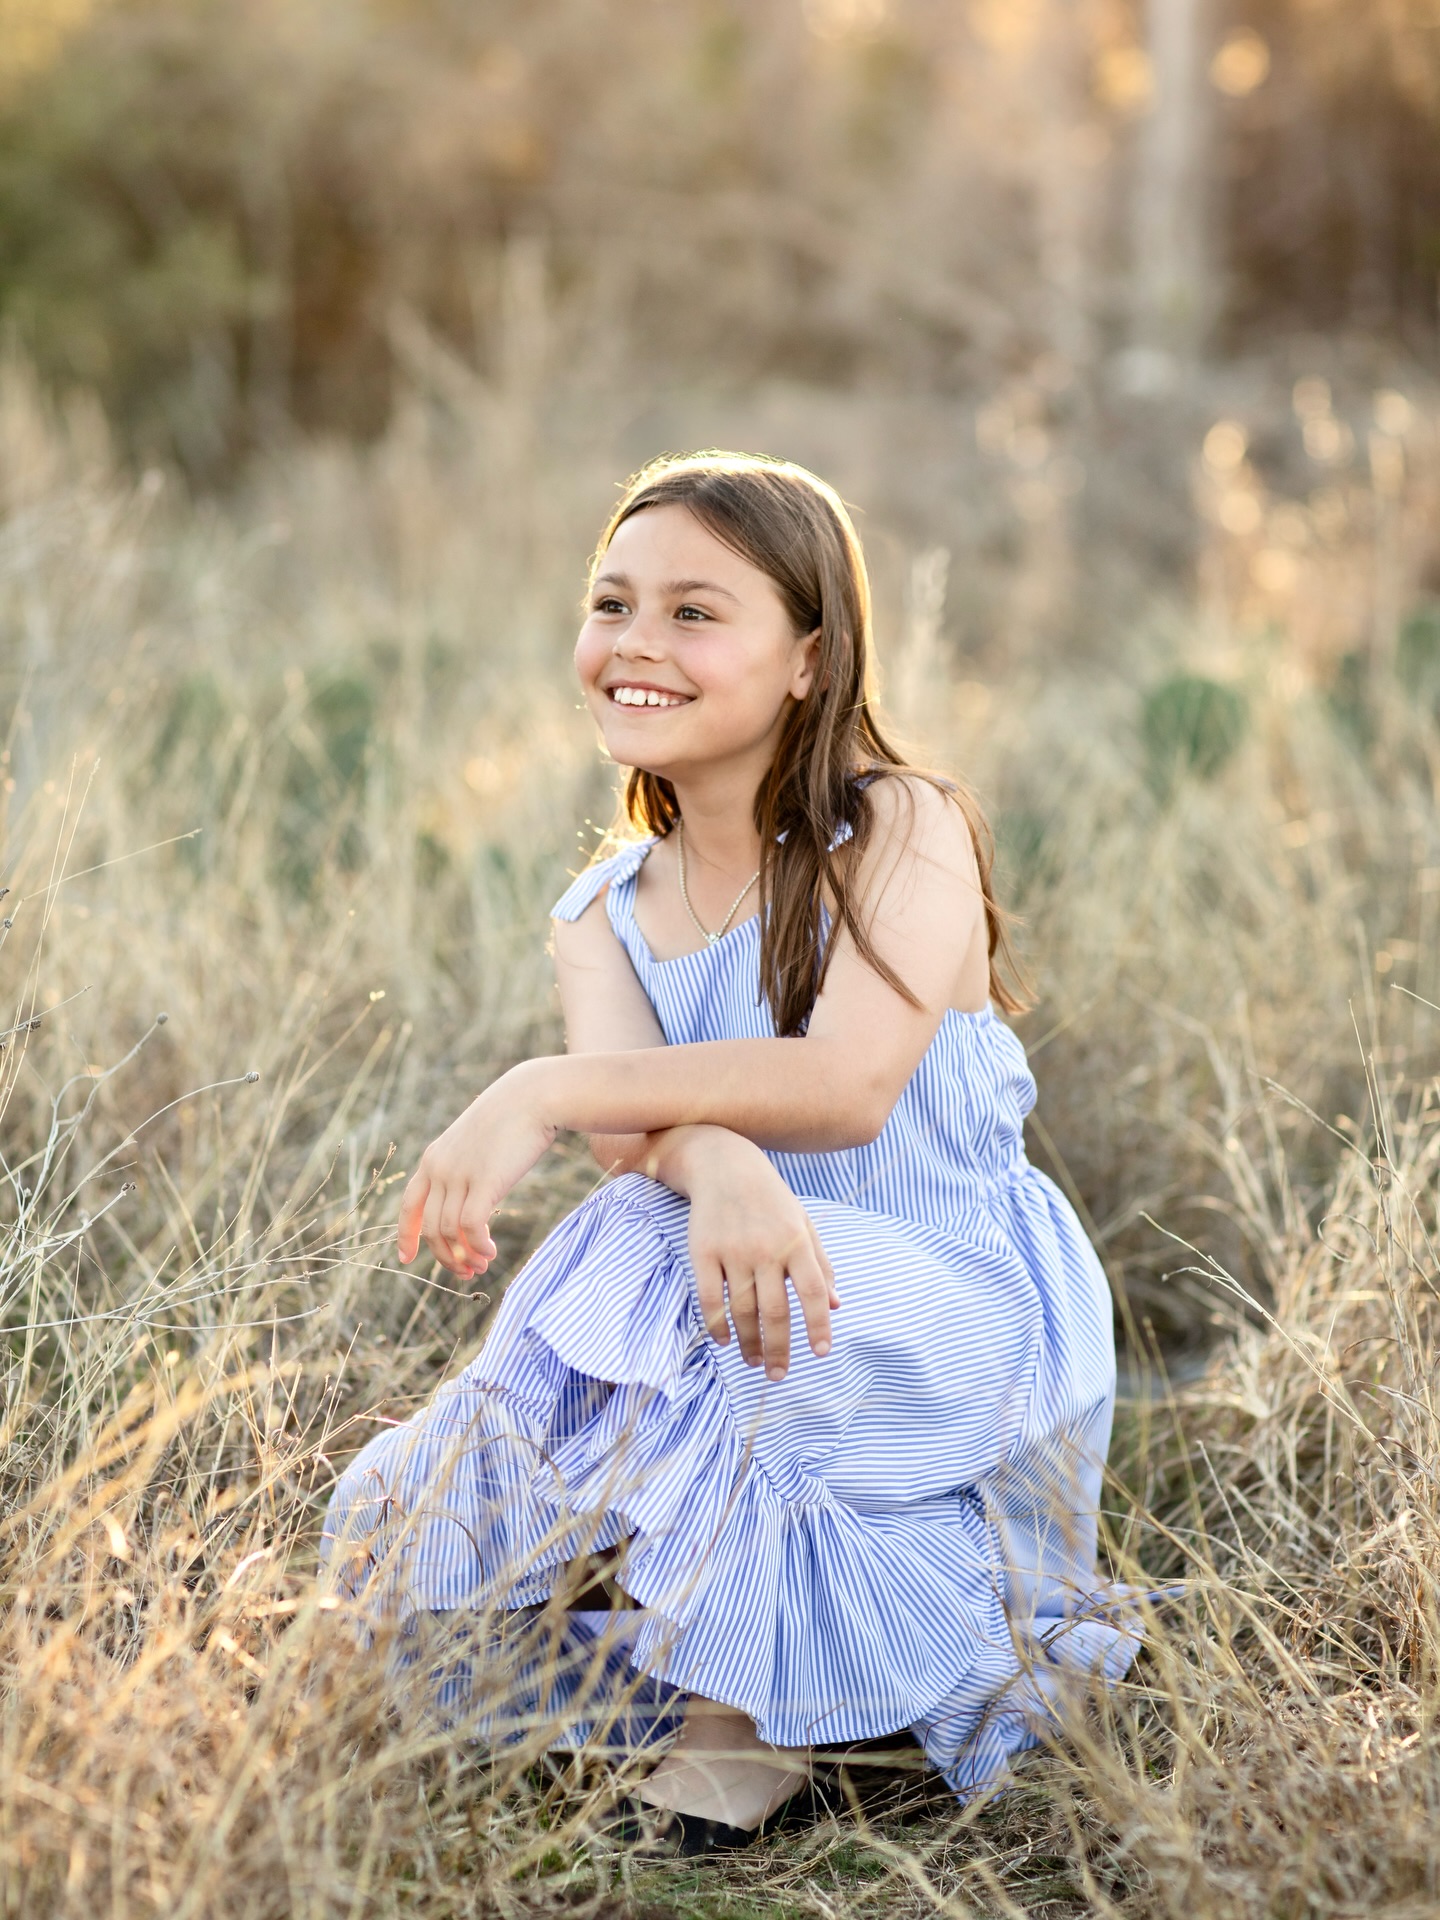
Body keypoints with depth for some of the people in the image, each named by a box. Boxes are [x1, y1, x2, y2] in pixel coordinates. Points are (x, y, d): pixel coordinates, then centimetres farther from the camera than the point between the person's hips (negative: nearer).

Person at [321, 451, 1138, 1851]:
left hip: (952, 1314, -4)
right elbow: (628, 1115, -14)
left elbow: (850, 1085, -26)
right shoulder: (604, 916, 8)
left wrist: (541, 1095, -29)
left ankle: (751, 1708, -13)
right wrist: (716, 1166, -40)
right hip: (720, 1303, 5)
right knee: (409, 1533, -19)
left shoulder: (904, 832, -8)